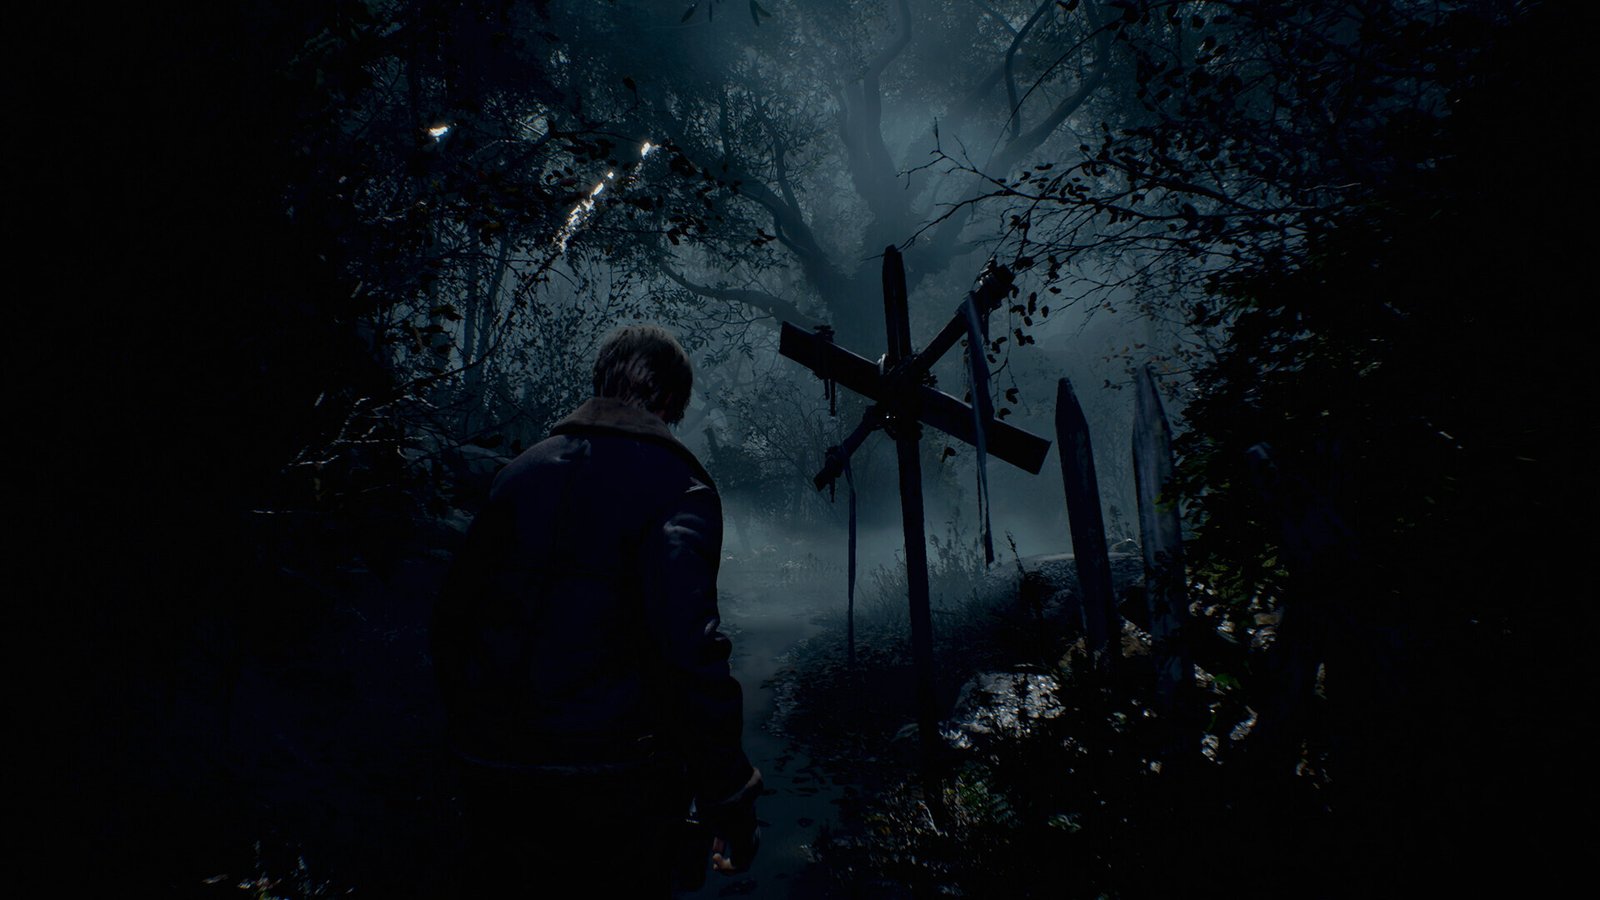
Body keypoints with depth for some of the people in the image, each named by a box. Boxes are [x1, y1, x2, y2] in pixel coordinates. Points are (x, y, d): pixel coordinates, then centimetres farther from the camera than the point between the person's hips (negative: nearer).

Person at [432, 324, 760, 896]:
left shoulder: (522, 470, 6)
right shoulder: (677, 487, -11)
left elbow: (453, 618, 9)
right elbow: (689, 650, -21)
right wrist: (729, 800, -14)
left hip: (490, 774, 5)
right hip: (616, 782, -4)